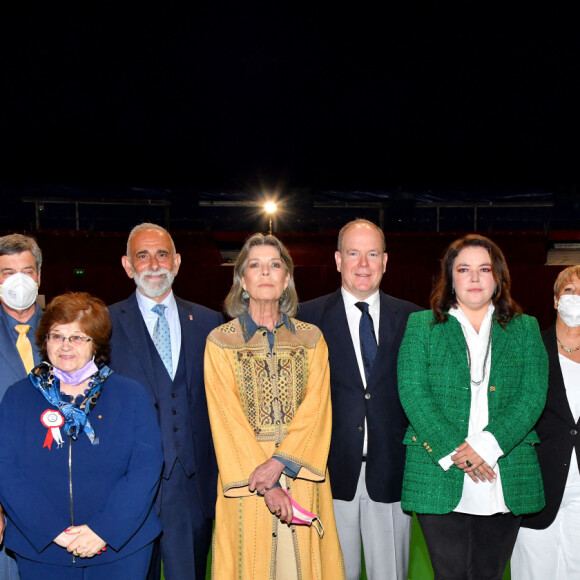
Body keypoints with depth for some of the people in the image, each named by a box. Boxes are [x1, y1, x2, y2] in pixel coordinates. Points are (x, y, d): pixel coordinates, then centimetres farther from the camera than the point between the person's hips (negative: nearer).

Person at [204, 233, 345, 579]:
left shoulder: (311, 339, 7)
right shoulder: (220, 341, 1)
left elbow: (315, 408, -2)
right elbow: (227, 419, -5)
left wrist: (278, 462, -16)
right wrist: (265, 483, -13)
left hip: (300, 472, 2)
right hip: (245, 476, -1)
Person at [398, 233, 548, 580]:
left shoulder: (525, 329, 11)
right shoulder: (422, 326, 6)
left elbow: (533, 396, -1)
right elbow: (413, 393, -4)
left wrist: (487, 445, -14)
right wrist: (452, 450, -15)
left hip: (508, 483, 2)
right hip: (439, 478, -1)